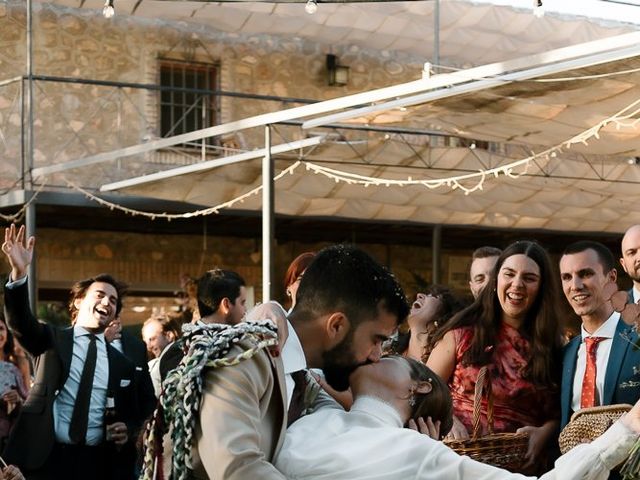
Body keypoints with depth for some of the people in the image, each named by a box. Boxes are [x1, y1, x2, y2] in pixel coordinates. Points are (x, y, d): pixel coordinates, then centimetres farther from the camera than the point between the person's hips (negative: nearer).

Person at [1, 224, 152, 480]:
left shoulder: (122, 364, 13)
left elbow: (133, 415, 21)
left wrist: (126, 430, -5)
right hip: (45, 457, -2)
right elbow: (21, 322, -13)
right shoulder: (52, 340, 7)